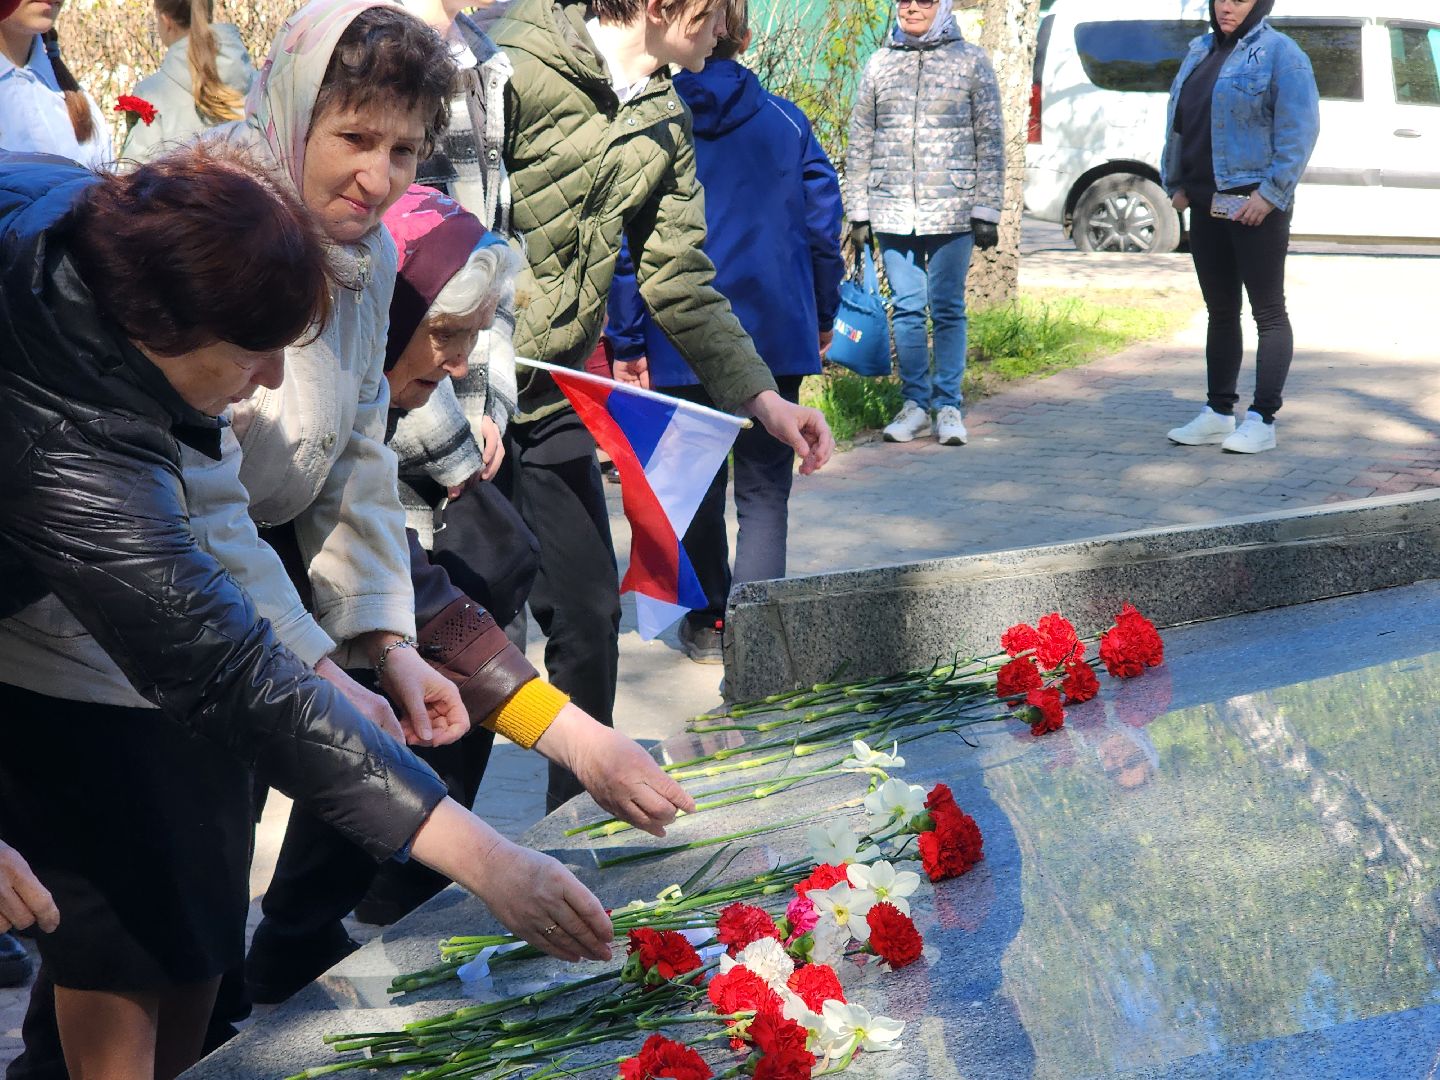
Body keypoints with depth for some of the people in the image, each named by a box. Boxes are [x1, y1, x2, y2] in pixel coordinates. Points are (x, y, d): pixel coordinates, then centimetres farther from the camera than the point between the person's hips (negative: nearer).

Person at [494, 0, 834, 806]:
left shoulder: (664, 123, 8)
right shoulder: (515, 74, -17)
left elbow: (680, 279, 9)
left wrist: (763, 396, -1)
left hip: (552, 405, 7)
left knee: (589, 615, 9)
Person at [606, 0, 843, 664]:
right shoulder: (786, 122, -1)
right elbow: (824, 225, 3)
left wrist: (626, 345, 1)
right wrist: (822, 318, 16)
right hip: (776, 335, 1)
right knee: (764, 488, 6)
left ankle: (711, 621, 24)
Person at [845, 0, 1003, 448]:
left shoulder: (971, 61, 4)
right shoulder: (880, 64, 10)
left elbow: (990, 141, 3)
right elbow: (860, 144, 12)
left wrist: (986, 211, -3)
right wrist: (858, 213, 7)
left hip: (952, 211, -2)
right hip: (893, 213, 2)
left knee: (947, 309, 1)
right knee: (906, 309, 5)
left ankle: (948, 405, 9)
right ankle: (915, 402, 15)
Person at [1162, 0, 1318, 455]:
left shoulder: (1280, 54, -8)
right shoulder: (1201, 51, 14)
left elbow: (1299, 129, -14)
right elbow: (1179, 122, 19)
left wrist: (1271, 192, -18)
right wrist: (1176, 183, 11)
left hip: (1255, 205, -7)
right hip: (1206, 204, 8)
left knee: (1268, 310, -1)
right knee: (1220, 310, 13)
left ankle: (1262, 421, 1)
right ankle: (1217, 414, 20)